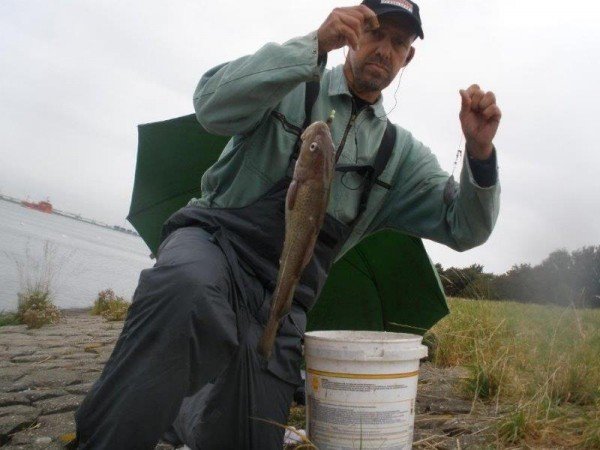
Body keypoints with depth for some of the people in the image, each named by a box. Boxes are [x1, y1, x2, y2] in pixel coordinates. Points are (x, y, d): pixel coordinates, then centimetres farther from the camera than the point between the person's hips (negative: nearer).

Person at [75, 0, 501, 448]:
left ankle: (179, 413, 33)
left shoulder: (400, 151, 12)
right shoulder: (290, 85, 3)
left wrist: (479, 152, -15)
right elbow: (214, 107, -17)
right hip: (213, 243, -3)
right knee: (186, 290, -40)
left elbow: (464, 229, 5)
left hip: (279, 304, 4)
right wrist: (315, 44, -23)